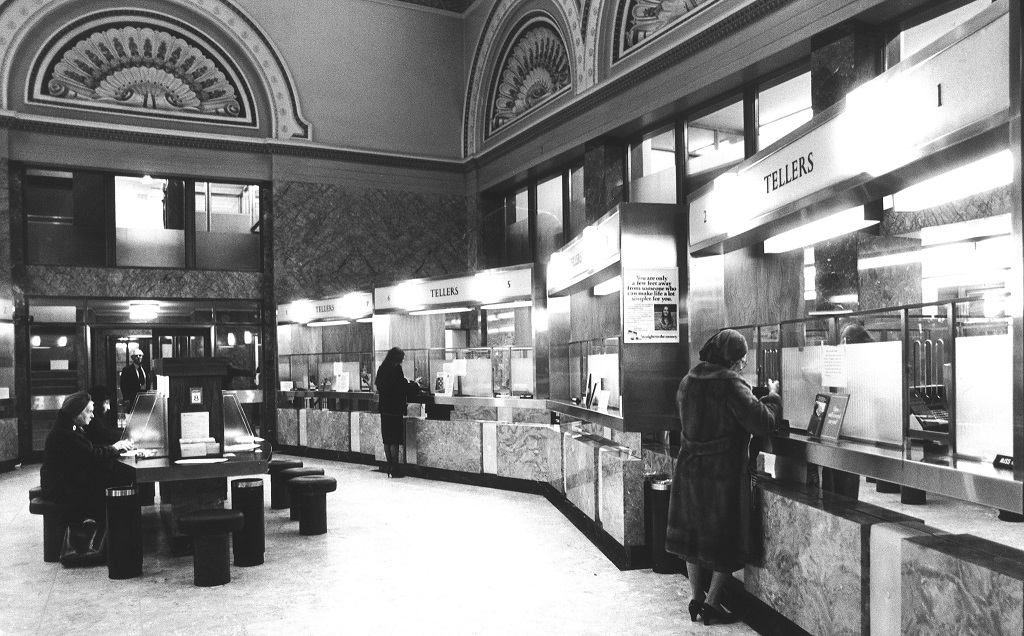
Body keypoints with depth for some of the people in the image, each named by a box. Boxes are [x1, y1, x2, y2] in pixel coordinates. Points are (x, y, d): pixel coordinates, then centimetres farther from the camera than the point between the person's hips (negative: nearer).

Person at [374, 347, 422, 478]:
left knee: (387, 439, 12)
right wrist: (415, 384, 7)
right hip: (395, 409, -7)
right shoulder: (396, 369, -14)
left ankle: (389, 466, 17)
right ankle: (394, 468, 0)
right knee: (395, 441, -2)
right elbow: (404, 388, -14)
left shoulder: (382, 369, 8)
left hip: (384, 408, 7)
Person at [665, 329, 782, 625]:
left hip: (690, 468, 6)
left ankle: (696, 598, 22)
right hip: (723, 472, -6)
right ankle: (711, 602, 12)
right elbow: (763, 422, -20)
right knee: (725, 536, 8)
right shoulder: (730, 384, -18)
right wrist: (773, 396, -1)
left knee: (694, 531, 16)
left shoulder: (688, 381, 4)